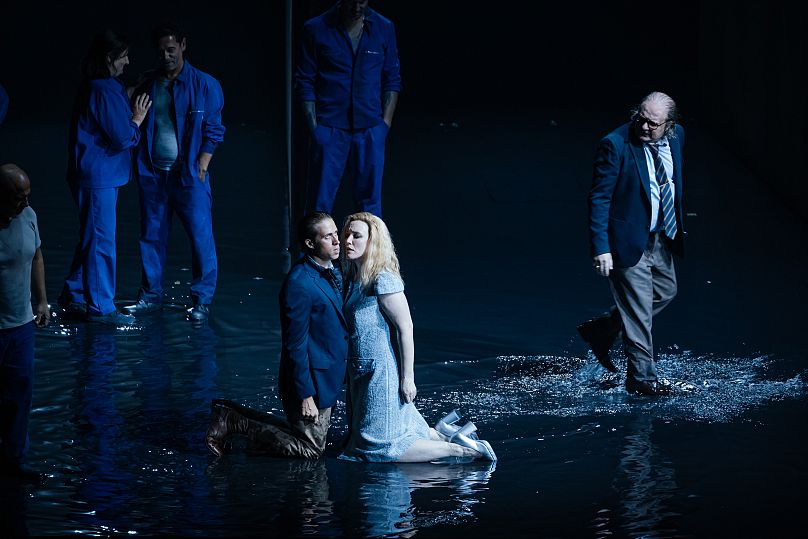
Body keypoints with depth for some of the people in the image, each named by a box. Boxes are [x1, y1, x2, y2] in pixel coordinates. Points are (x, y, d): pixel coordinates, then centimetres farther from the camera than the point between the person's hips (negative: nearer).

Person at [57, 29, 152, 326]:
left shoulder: (93, 88, 12)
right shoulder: (105, 92, -20)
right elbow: (122, 137, -20)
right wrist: (137, 119, -4)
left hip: (97, 176, 10)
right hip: (98, 178, -10)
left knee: (91, 240, 18)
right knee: (101, 242, -3)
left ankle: (74, 297, 26)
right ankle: (100, 307, 4)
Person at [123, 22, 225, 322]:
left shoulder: (204, 85, -1)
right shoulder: (148, 85, 10)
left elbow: (213, 132, -1)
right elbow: (138, 127, 16)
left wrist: (200, 167, -9)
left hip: (188, 174, -4)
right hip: (152, 173, 4)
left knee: (201, 236, -4)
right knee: (152, 236, 9)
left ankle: (202, 301, 4)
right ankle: (151, 296, 19)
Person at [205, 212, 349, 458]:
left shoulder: (333, 273, 7)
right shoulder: (299, 283, -23)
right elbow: (295, 344, -22)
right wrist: (305, 394, -21)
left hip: (330, 375, 9)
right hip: (312, 380, -9)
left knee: (312, 437, 18)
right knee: (311, 449, 0)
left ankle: (231, 414, 22)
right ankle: (232, 420, 5)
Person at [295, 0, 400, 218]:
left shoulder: (384, 29, 6)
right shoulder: (316, 29, 0)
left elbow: (392, 80, 10)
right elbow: (305, 82, 2)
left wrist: (386, 122, 1)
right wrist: (313, 126, -5)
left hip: (370, 129, 2)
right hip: (329, 126, -2)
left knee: (369, 200, 3)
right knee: (320, 202, -2)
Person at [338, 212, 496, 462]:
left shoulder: (383, 280, -19)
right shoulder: (352, 277, 7)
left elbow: (405, 329, -19)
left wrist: (407, 378, -18)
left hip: (379, 372, -9)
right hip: (359, 373, 9)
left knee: (383, 446, -5)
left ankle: (461, 450, 2)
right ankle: (442, 436, 30)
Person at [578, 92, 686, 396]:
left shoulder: (676, 135, -2)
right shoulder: (615, 145, -21)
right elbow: (599, 199, -19)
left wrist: (678, 226, 18)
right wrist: (601, 248, -23)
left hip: (662, 239, 7)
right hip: (630, 242, -7)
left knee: (666, 292, 21)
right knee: (639, 312, 1)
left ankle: (602, 329, 34)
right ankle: (642, 378, 15)